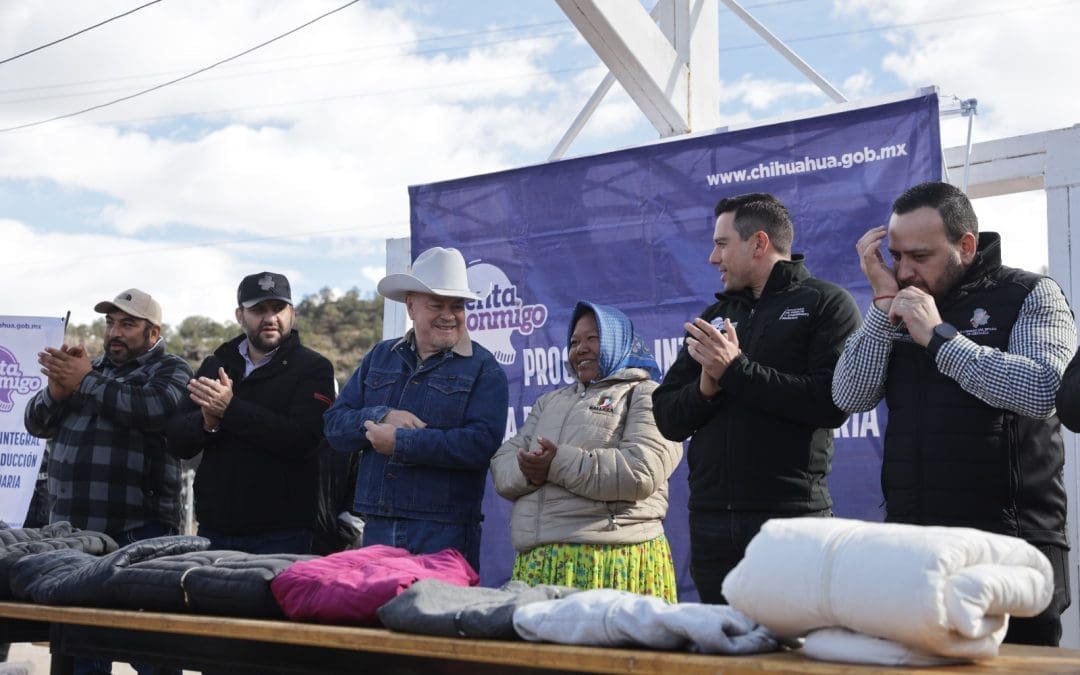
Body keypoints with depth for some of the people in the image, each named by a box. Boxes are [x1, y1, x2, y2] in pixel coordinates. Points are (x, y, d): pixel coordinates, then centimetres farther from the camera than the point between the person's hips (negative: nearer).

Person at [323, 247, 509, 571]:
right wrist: (382, 417, -11)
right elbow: (335, 426, 8)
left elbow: (481, 444, -15)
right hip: (377, 529, 4)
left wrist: (400, 442, -14)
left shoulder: (483, 368, 0)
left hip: (446, 532, -4)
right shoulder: (380, 357, 15)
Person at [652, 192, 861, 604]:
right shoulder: (715, 317, 19)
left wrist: (736, 370, -14)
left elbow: (832, 402, -15)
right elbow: (666, 416, 14)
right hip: (711, 519, 6)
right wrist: (705, 388, -8)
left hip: (791, 516, -5)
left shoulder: (827, 304, 1)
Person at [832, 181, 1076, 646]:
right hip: (910, 547, 4)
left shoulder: (1030, 296, -1)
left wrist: (939, 337, -15)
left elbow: (1042, 390, -18)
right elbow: (850, 397, 1)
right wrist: (883, 302, -5)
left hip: (1010, 549, -4)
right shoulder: (897, 310, 13)